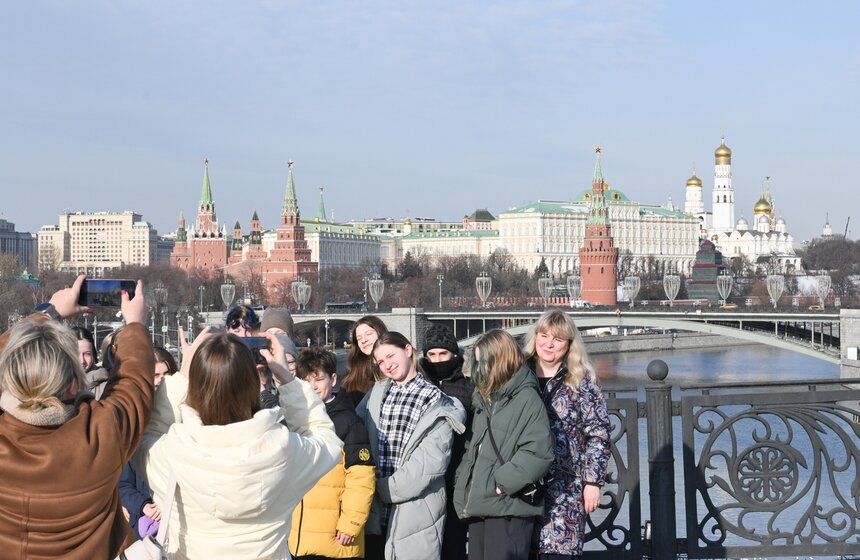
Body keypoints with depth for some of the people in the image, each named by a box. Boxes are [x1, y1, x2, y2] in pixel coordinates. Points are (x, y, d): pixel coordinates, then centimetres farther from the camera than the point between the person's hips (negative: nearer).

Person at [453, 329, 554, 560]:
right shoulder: (484, 399, 16)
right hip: (479, 505, 8)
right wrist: (462, 485, 10)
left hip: (509, 509, -8)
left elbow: (539, 453, -19)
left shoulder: (526, 398, -10)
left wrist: (501, 482, -17)